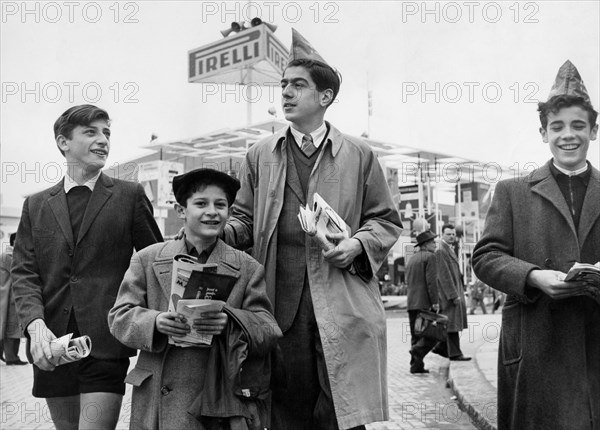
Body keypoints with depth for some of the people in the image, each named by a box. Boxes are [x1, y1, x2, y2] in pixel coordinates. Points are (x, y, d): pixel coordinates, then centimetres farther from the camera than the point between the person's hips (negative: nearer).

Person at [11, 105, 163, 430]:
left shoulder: (129, 196, 4)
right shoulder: (36, 205, 12)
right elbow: (23, 272, 4)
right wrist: (36, 325, -12)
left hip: (106, 345, -3)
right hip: (52, 347, 4)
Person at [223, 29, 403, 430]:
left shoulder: (359, 155, 8)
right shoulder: (260, 156, 14)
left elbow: (387, 220, 10)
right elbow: (245, 222, 14)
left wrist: (358, 244, -9)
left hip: (341, 305, -1)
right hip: (280, 303, 2)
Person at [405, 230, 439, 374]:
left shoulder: (411, 259, 20)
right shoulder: (430, 257, -5)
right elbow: (431, 281, -14)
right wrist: (435, 302, -15)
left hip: (411, 303, 8)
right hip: (425, 303, -8)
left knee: (416, 335, 10)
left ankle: (416, 365, 7)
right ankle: (418, 351, -21)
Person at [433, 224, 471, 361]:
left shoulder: (450, 250, 17)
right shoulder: (441, 251, -15)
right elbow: (444, 275, -20)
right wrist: (454, 295, -22)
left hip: (455, 290, 10)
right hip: (449, 292, -10)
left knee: (454, 320, 13)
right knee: (452, 322, -5)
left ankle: (441, 347, 24)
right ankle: (454, 353, 1)